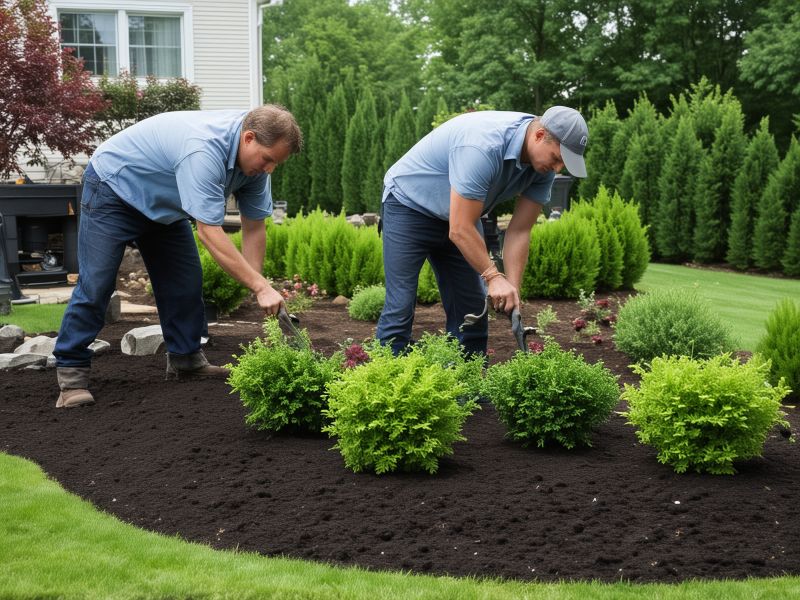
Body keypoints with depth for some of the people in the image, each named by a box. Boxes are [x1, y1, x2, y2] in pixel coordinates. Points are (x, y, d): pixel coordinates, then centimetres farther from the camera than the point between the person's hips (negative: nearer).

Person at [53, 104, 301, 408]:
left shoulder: (254, 156, -13)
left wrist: (257, 289, -12)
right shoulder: (204, 151, -41)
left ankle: (185, 359, 17)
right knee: (96, 284, -11)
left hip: (163, 202, 8)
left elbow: (254, 227, -5)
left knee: (185, 280, 5)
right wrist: (261, 286, -41)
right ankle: (71, 371, -4)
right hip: (113, 187, -8)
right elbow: (210, 234, -42)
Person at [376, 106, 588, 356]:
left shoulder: (544, 165, -13)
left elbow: (519, 231, -10)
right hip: (408, 204, -7)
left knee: (472, 307, 3)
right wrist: (494, 277, -32)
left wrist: (512, 291, -18)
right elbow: (460, 230, -34)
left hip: (461, 214, 8)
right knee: (401, 306, -13)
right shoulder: (484, 147, -38)